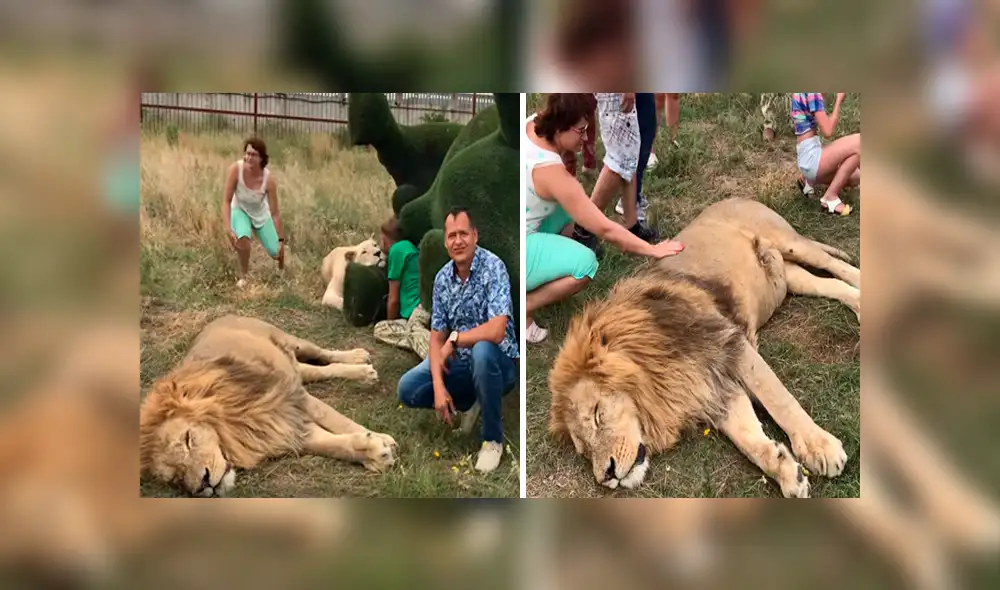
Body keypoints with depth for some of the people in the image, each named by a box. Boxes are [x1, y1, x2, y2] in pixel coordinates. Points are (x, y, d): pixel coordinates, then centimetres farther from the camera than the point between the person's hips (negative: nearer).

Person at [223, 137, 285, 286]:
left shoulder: (268, 179, -30)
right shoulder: (236, 169, -32)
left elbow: (274, 213, -21)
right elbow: (226, 201, -24)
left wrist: (281, 240, -16)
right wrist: (229, 229, -33)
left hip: (261, 214, 1)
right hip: (241, 211, -1)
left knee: (276, 252, -1)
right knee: (243, 238, -33)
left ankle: (282, 271, 40)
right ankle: (242, 276, -7)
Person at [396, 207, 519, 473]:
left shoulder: (493, 267, -20)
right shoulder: (442, 278, -1)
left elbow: (496, 331, -32)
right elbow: (437, 338, -2)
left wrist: (454, 339, -18)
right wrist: (439, 386, -16)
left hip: (497, 361, -5)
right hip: (459, 362, 6)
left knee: (481, 351, -39)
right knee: (407, 388, -10)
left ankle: (493, 438, -17)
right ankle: (473, 401, 14)